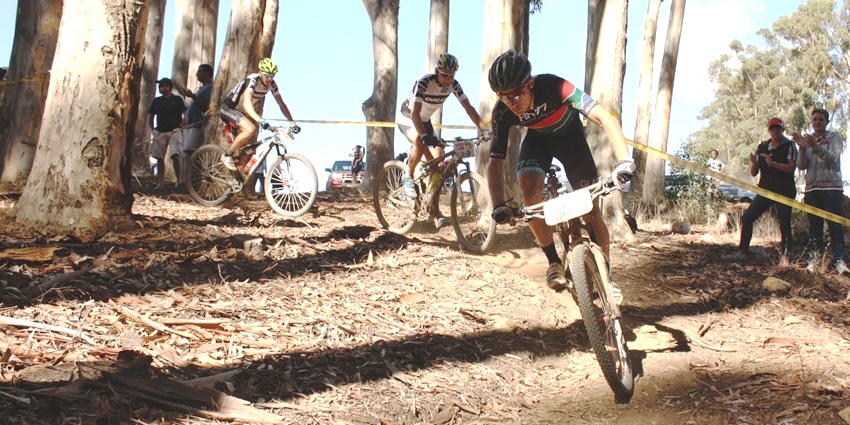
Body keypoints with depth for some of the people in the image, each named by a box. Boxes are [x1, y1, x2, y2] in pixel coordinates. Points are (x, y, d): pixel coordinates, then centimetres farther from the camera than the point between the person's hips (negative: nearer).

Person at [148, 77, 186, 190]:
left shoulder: (177, 100, 2)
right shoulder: (157, 101, 14)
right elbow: (150, 116, 21)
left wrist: (181, 127, -11)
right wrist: (152, 129, 10)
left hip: (174, 131, -5)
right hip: (159, 133, 5)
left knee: (175, 155, -19)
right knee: (159, 158, 5)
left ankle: (179, 180, -11)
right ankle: (161, 183, 11)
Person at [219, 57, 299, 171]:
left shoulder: (272, 84, -9)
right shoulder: (252, 80, -29)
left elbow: (281, 105, -2)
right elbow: (247, 103, -43)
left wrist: (292, 123, -14)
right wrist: (260, 120, -57)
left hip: (242, 112, 8)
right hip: (229, 109, -8)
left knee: (243, 147, 7)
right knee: (250, 129, -29)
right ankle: (227, 155, -15)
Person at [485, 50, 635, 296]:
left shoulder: (553, 87, -39)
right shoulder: (502, 113, -29)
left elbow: (604, 118, -45)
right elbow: (496, 162, -23)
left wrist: (624, 161, -59)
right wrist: (499, 206, -39)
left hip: (569, 135, -2)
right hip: (538, 139, 2)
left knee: (591, 211, -7)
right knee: (530, 191, -26)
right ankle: (554, 262, -7)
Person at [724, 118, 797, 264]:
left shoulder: (789, 146, -1)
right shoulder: (762, 147, 10)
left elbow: (791, 167, -14)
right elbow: (754, 173, 9)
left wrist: (773, 163, -26)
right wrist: (754, 163, -12)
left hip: (784, 191, -4)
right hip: (766, 190, 4)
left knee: (784, 223, -6)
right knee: (747, 217, -5)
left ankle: (784, 257, 2)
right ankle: (742, 251, -2)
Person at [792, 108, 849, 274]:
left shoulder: (834, 137, 4)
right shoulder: (807, 140, 14)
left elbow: (833, 157, -14)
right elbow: (801, 166, 4)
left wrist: (815, 146, -28)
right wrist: (802, 148, -13)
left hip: (832, 187, -4)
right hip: (812, 188, 4)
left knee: (835, 225, -7)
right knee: (814, 226, 2)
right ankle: (815, 258, 4)